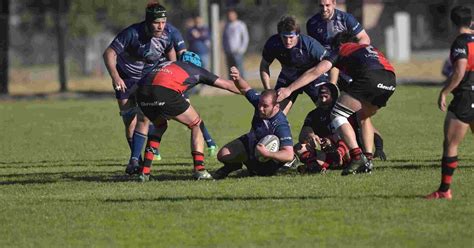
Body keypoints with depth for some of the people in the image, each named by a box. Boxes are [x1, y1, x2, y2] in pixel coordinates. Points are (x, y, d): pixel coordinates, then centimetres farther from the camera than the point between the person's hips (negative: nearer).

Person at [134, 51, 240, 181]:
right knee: (196, 125, 17)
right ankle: (199, 170, 6)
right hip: (165, 92, -5)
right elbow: (226, 84, 36)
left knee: (160, 127, 32)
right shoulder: (196, 69, 29)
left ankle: (145, 171, 24)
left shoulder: (166, 64, 39)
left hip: (142, 92, 5)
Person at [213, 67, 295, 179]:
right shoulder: (260, 101, -21)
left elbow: (289, 155, -43)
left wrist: (267, 153, -49)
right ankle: (233, 165, 23)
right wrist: (238, 79, -25)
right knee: (223, 154, -12)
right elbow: (245, 89, -3)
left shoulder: (281, 126, -40)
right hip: (249, 143, 4)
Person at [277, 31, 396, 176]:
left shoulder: (341, 49, 25)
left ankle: (357, 157, -11)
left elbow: (316, 71, 14)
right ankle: (368, 160, 18)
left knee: (337, 116, 4)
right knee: (363, 116, 29)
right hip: (390, 81, 6)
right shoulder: (370, 48, 41)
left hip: (369, 77, -6)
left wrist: (289, 89, 12)